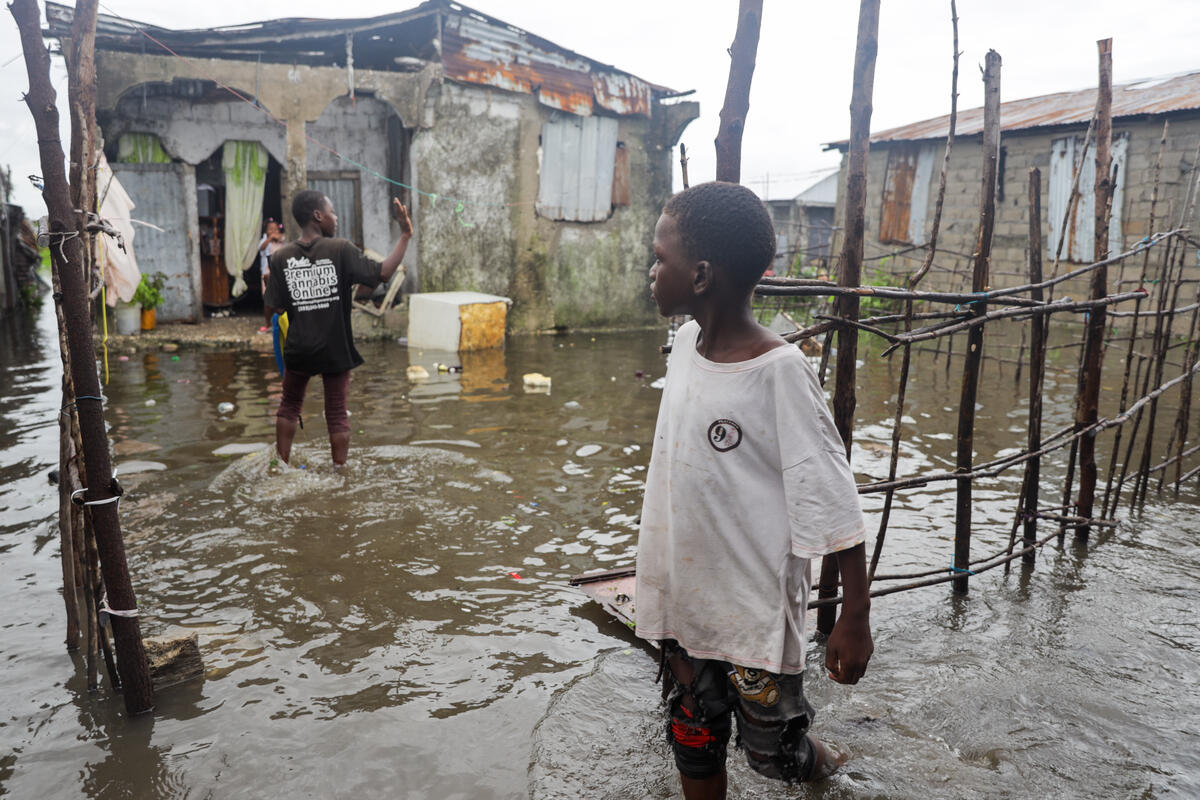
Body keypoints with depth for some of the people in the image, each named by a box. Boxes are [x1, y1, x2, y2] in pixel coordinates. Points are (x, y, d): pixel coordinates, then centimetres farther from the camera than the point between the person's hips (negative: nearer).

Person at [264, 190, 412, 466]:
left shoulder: (281, 257, -4)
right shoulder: (341, 250, -11)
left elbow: (272, 310, -4)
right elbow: (383, 273, -17)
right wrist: (405, 236, -12)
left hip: (298, 350, 2)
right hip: (336, 349, -2)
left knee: (289, 407, 22)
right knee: (337, 415, 10)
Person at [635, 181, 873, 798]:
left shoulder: (780, 372, -22)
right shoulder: (686, 341, 0)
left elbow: (831, 498, -18)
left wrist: (855, 617, -15)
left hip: (754, 610, -6)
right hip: (686, 599, 7)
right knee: (694, 744, 19)